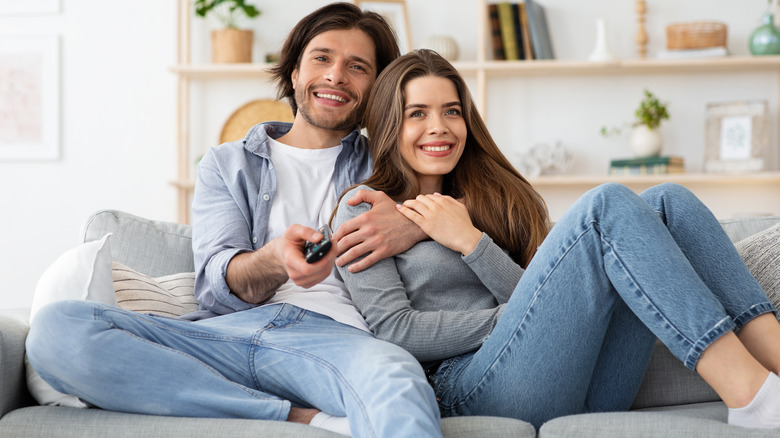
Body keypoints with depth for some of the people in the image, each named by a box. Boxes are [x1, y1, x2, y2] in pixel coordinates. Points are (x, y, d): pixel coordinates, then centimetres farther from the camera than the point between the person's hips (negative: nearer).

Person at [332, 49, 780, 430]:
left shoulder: (492, 196, 27)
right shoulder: (364, 208, 10)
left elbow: (530, 293, 12)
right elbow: (395, 329, -4)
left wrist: (471, 242, -3)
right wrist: (517, 318, -6)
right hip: (474, 386, -6)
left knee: (668, 201, -8)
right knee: (607, 205, -21)